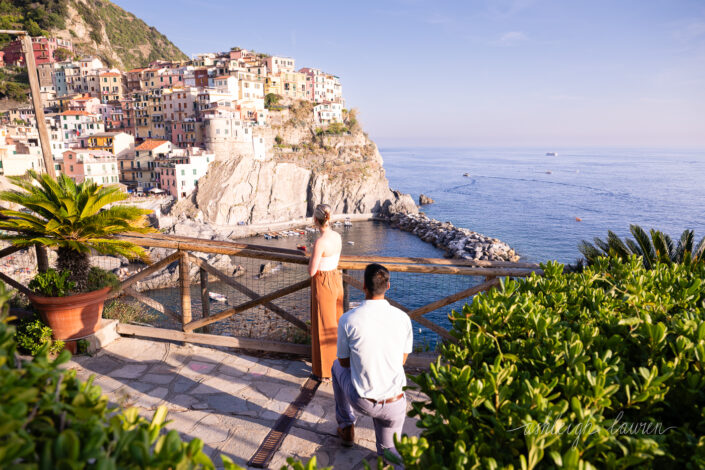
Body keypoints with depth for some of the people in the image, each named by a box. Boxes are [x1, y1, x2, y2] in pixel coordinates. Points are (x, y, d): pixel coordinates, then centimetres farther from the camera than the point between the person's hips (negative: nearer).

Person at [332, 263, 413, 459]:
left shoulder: (348, 320, -17)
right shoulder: (403, 318, -9)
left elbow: (344, 362, 0)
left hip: (363, 402, -3)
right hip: (396, 405, 3)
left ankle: (346, 427, 38)